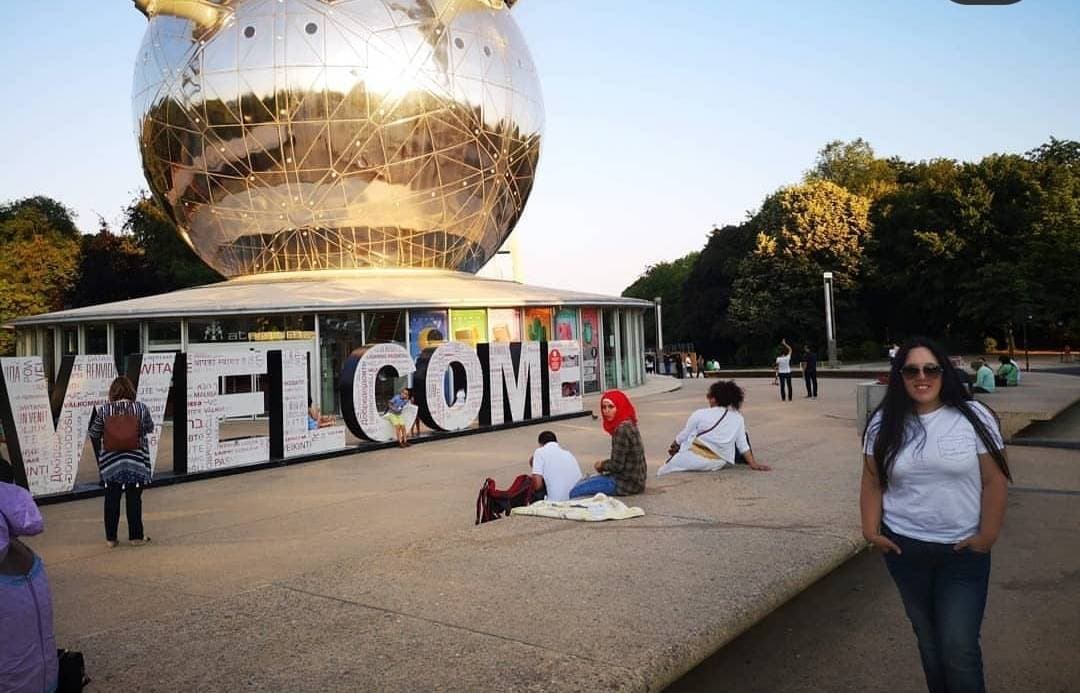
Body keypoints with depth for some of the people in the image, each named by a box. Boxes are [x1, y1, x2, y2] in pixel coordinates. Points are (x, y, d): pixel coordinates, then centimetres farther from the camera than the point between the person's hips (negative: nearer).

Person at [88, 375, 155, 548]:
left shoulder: (103, 410, -6)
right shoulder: (141, 408, -8)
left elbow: (94, 435, 2)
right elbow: (150, 428, 7)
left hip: (111, 462, 1)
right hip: (136, 462, -1)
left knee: (112, 499, 12)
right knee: (134, 498, 8)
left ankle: (110, 538, 18)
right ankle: (136, 536, 14)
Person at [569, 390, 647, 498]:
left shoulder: (622, 429, -21)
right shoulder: (629, 425, 10)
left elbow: (617, 465, -21)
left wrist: (602, 465, -2)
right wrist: (604, 464, 5)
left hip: (627, 483, -10)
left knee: (573, 492, -12)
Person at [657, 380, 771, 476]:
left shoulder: (700, 414, -8)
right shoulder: (738, 418, 0)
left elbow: (682, 437, 3)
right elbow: (743, 446, 5)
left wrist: (674, 446, 23)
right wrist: (753, 463, 15)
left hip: (692, 460, -3)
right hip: (716, 465, 3)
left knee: (661, 472, 12)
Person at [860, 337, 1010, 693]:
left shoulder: (973, 417, -8)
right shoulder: (884, 423, -1)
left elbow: (995, 480, -6)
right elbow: (873, 482, 3)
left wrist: (987, 536, -8)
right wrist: (871, 529, -4)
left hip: (963, 552, -2)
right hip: (904, 549, 3)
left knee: (959, 647, -2)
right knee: (927, 637, 17)